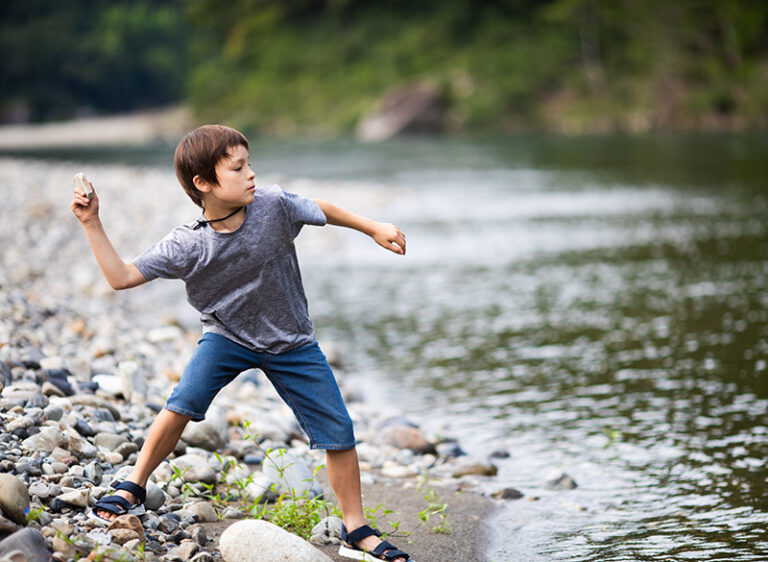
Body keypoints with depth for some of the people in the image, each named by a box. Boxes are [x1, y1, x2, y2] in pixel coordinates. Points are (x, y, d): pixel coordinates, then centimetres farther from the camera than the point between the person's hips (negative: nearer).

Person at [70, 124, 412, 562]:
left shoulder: (273, 205, -20)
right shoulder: (186, 246, -21)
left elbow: (322, 211, -1)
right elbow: (122, 277, -18)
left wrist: (373, 229, 3)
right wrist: (92, 223, -23)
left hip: (291, 343, 1)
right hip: (227, 335, -1)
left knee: (338, 432, -2)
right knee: (184, 403, -25)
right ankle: (133, 489, -3)